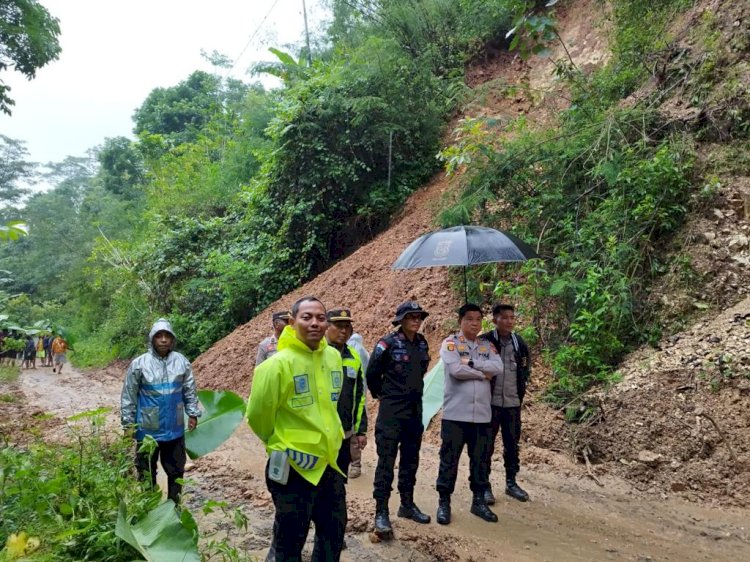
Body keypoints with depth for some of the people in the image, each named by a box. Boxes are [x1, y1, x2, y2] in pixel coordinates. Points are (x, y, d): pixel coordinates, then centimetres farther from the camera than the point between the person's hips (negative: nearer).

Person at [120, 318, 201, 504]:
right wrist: (128, 422, -3)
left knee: (176, 470, 15)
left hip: (175, 429, 2)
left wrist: (193, 413, 4)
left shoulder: (182, 362, -3)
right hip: (147, 429, -2)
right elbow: (128, 396, -4)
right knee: (146, 471, 13)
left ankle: (174, 504, 32)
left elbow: (190, 391, 7)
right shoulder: (139, 364, -11)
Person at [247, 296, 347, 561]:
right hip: (295, 466, -6)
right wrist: (278, 443, 2)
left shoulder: (333, 357, -1)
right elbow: (257, 414, -11)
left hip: (330, 462, 6)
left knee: (334, 533, 21)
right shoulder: (279, 363, -20)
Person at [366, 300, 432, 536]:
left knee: (410, 460, 16)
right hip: (391, 412, -6)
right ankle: (381, 512, 6)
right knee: (386, 462, -2)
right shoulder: (388, 343, -13)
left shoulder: (421, 343, 5)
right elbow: (372, 374, -5)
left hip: (415, 411, 6)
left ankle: (407, 505, 30)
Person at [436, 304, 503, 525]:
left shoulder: (487, 345, 11)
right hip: (455, 414, -4)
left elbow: (498, 367, -7)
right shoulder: (450, 343, -4)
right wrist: (484, 373, -8)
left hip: (482, 414, 4)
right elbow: (456, 369, -20)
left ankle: (479, 501, 27)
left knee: (480, 460, 13)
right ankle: (444, 502, 17)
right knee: (449, 459, 4)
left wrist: (471, 362, -15)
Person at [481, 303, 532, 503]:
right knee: (487, 445, 4)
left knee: (512, 444, 12)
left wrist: (521, 389, 12)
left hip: (513, 403, 4)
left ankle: (511, 483, 27)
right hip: (490, 402, -4)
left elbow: (526, 369, 17)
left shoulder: (520, 343, 4)